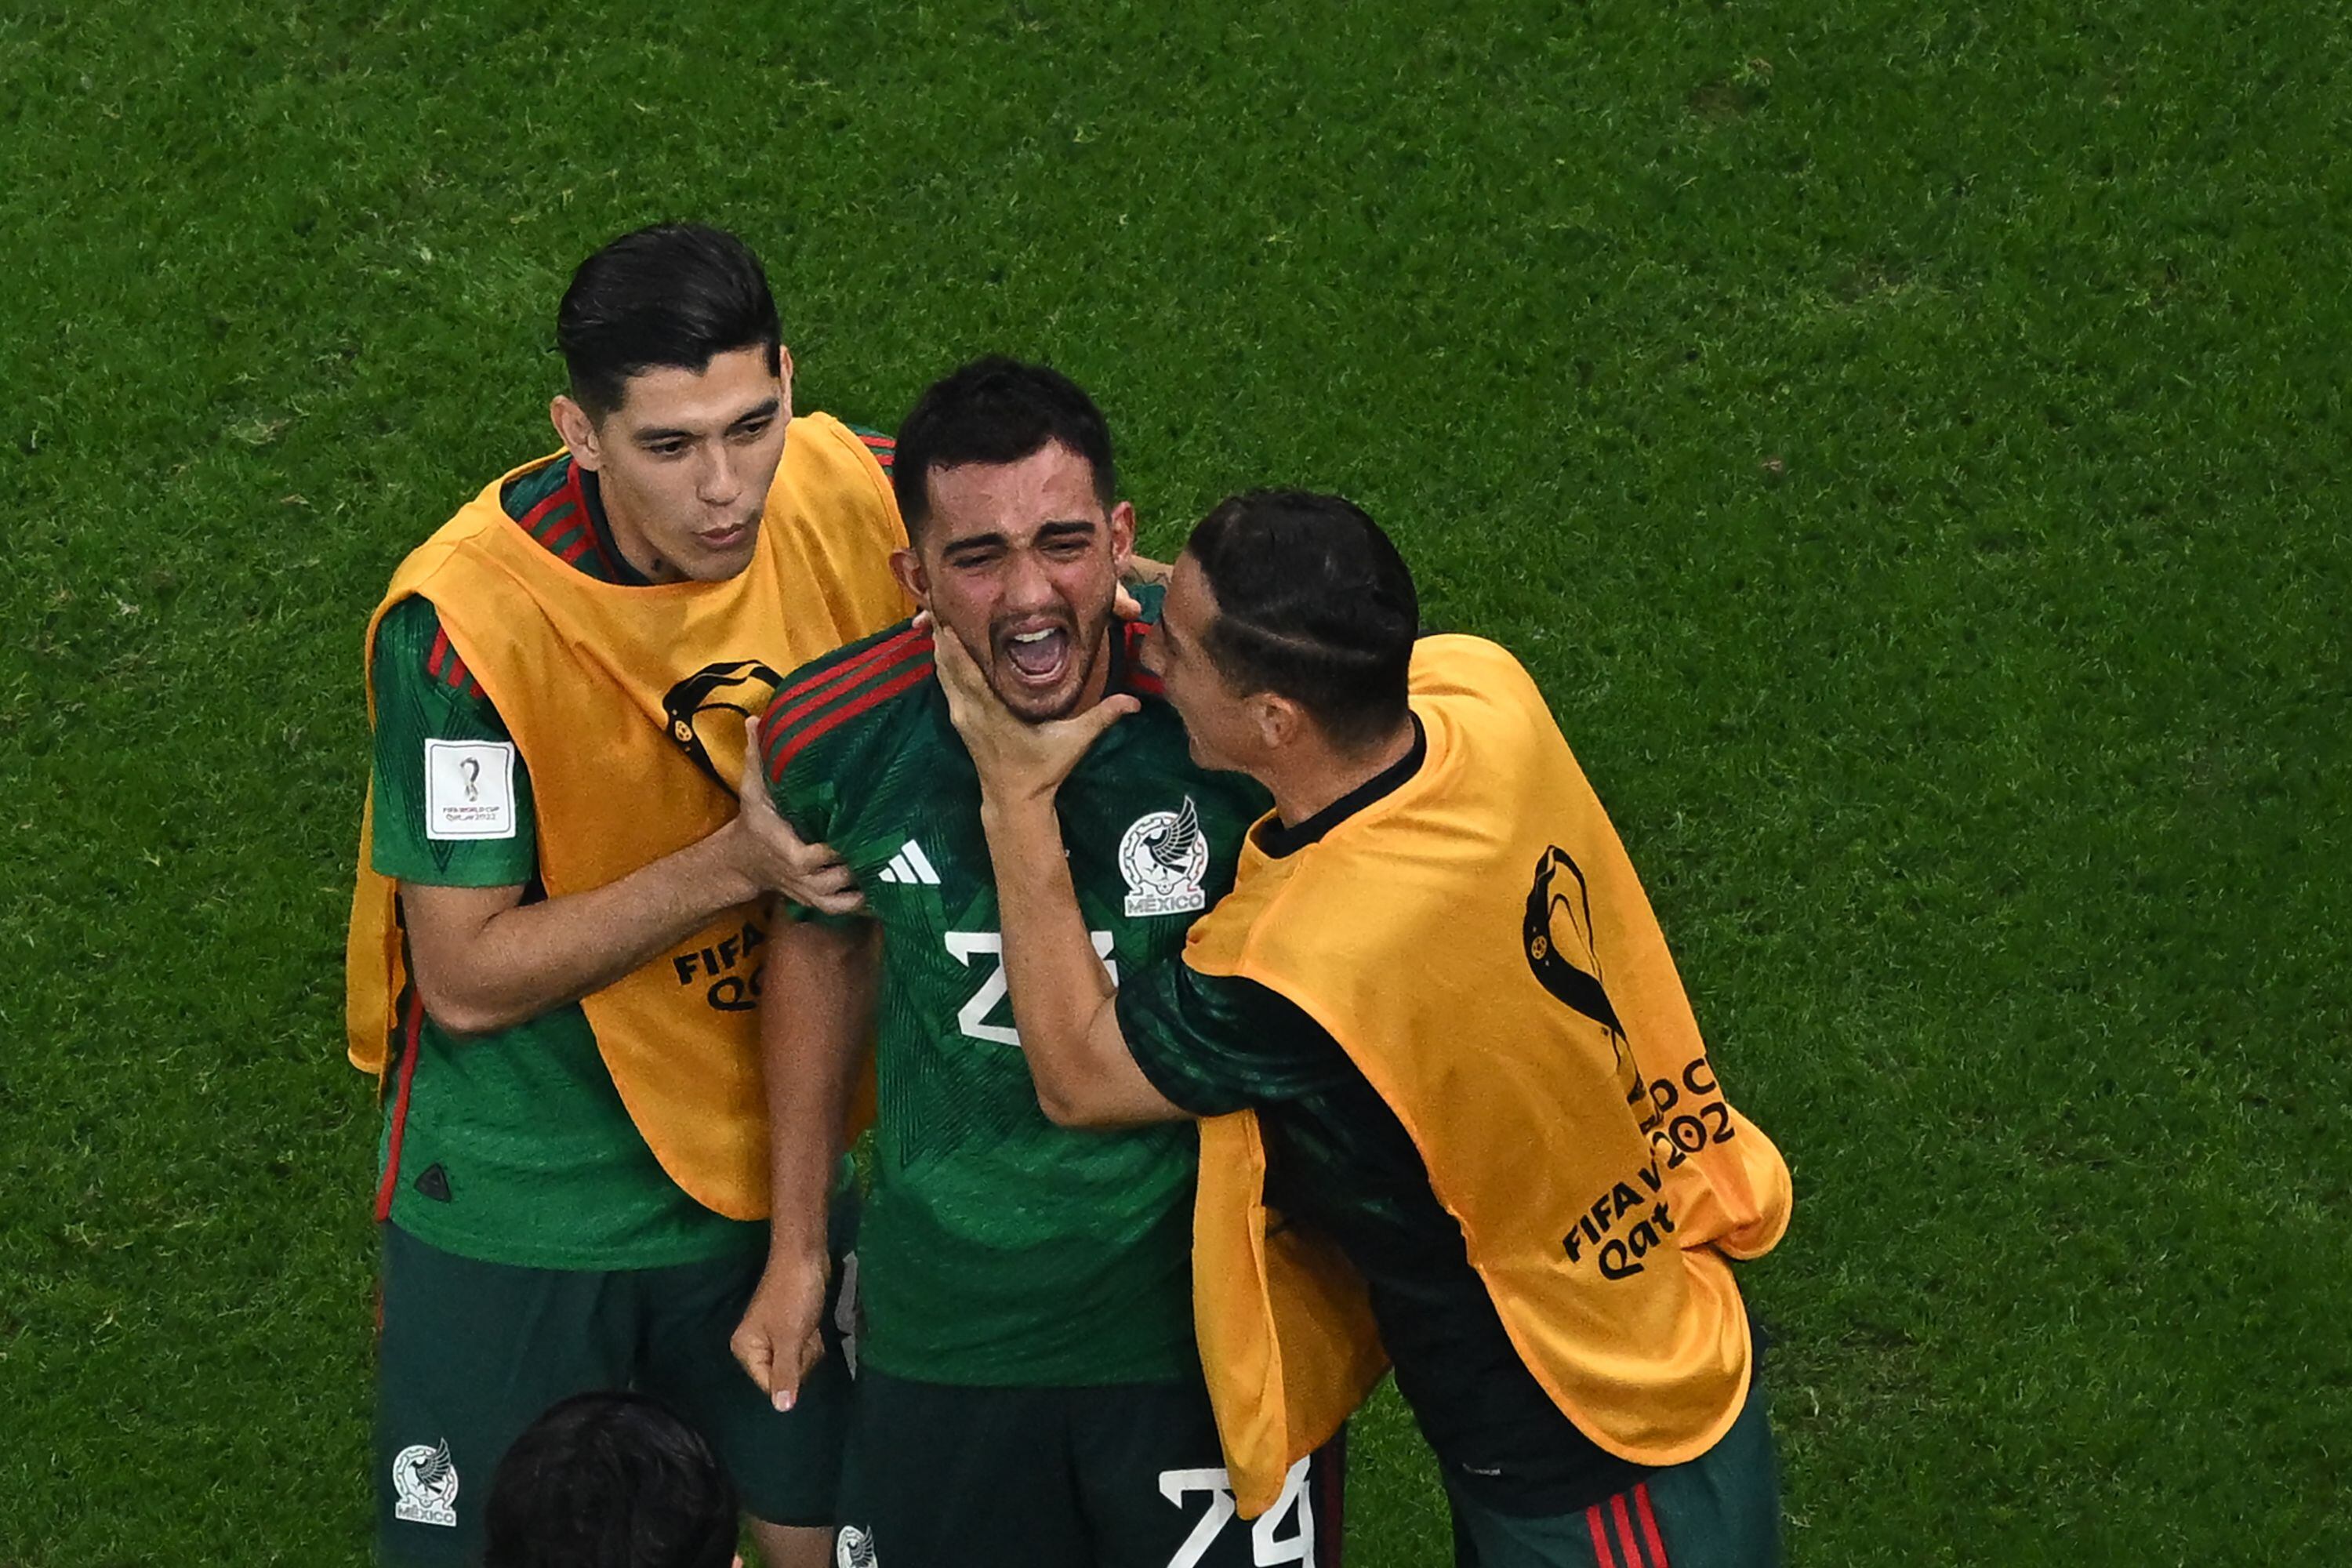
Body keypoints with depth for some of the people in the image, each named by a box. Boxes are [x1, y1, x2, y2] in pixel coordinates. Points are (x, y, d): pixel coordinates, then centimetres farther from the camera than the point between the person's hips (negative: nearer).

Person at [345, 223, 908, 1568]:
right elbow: (468, 980, -21)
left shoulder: (856, 503, -14)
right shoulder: (469, 621, -26)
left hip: (775, 1161, 4)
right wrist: (736, 866, -30)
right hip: (521, 1207, -4)